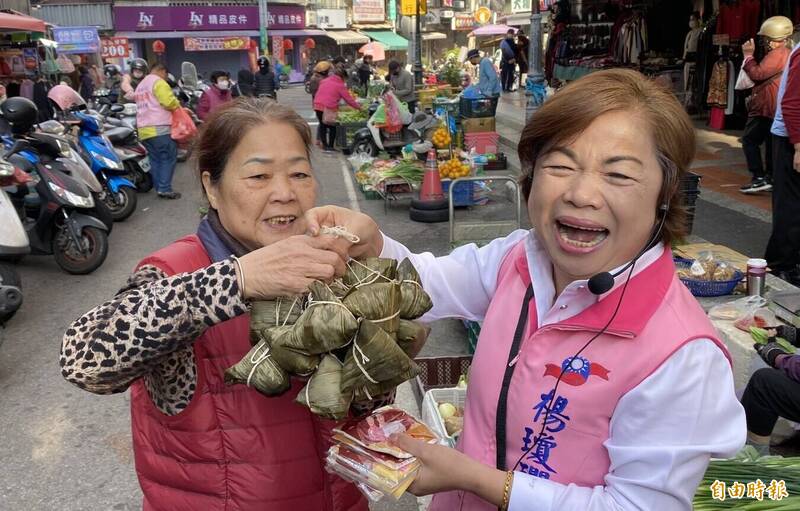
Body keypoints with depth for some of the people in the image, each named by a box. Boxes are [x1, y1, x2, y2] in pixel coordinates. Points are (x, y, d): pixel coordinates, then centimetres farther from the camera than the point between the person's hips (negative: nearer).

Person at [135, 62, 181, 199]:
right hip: (160, 128, -9)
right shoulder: (158, 82, -5)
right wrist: (178, 105, 4)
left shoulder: (140, 85, 26)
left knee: (155, 160, 9)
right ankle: (165, 189, -11)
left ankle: (159, 188, 8)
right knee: (168, 158, -6)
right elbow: (169, 102, -17)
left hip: (144, 130, 9)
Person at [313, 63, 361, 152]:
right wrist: (359, 106, 3)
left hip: (318, 106, 6)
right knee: (332, 127, 9)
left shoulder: (325, 81, 14)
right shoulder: (340, 85, -4)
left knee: (323, 126, 17)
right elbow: (348, 99, -4)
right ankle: (330, 146, 9)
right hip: (329, 108, -6)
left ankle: (325, 145, 21)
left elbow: (318, 93, 20)